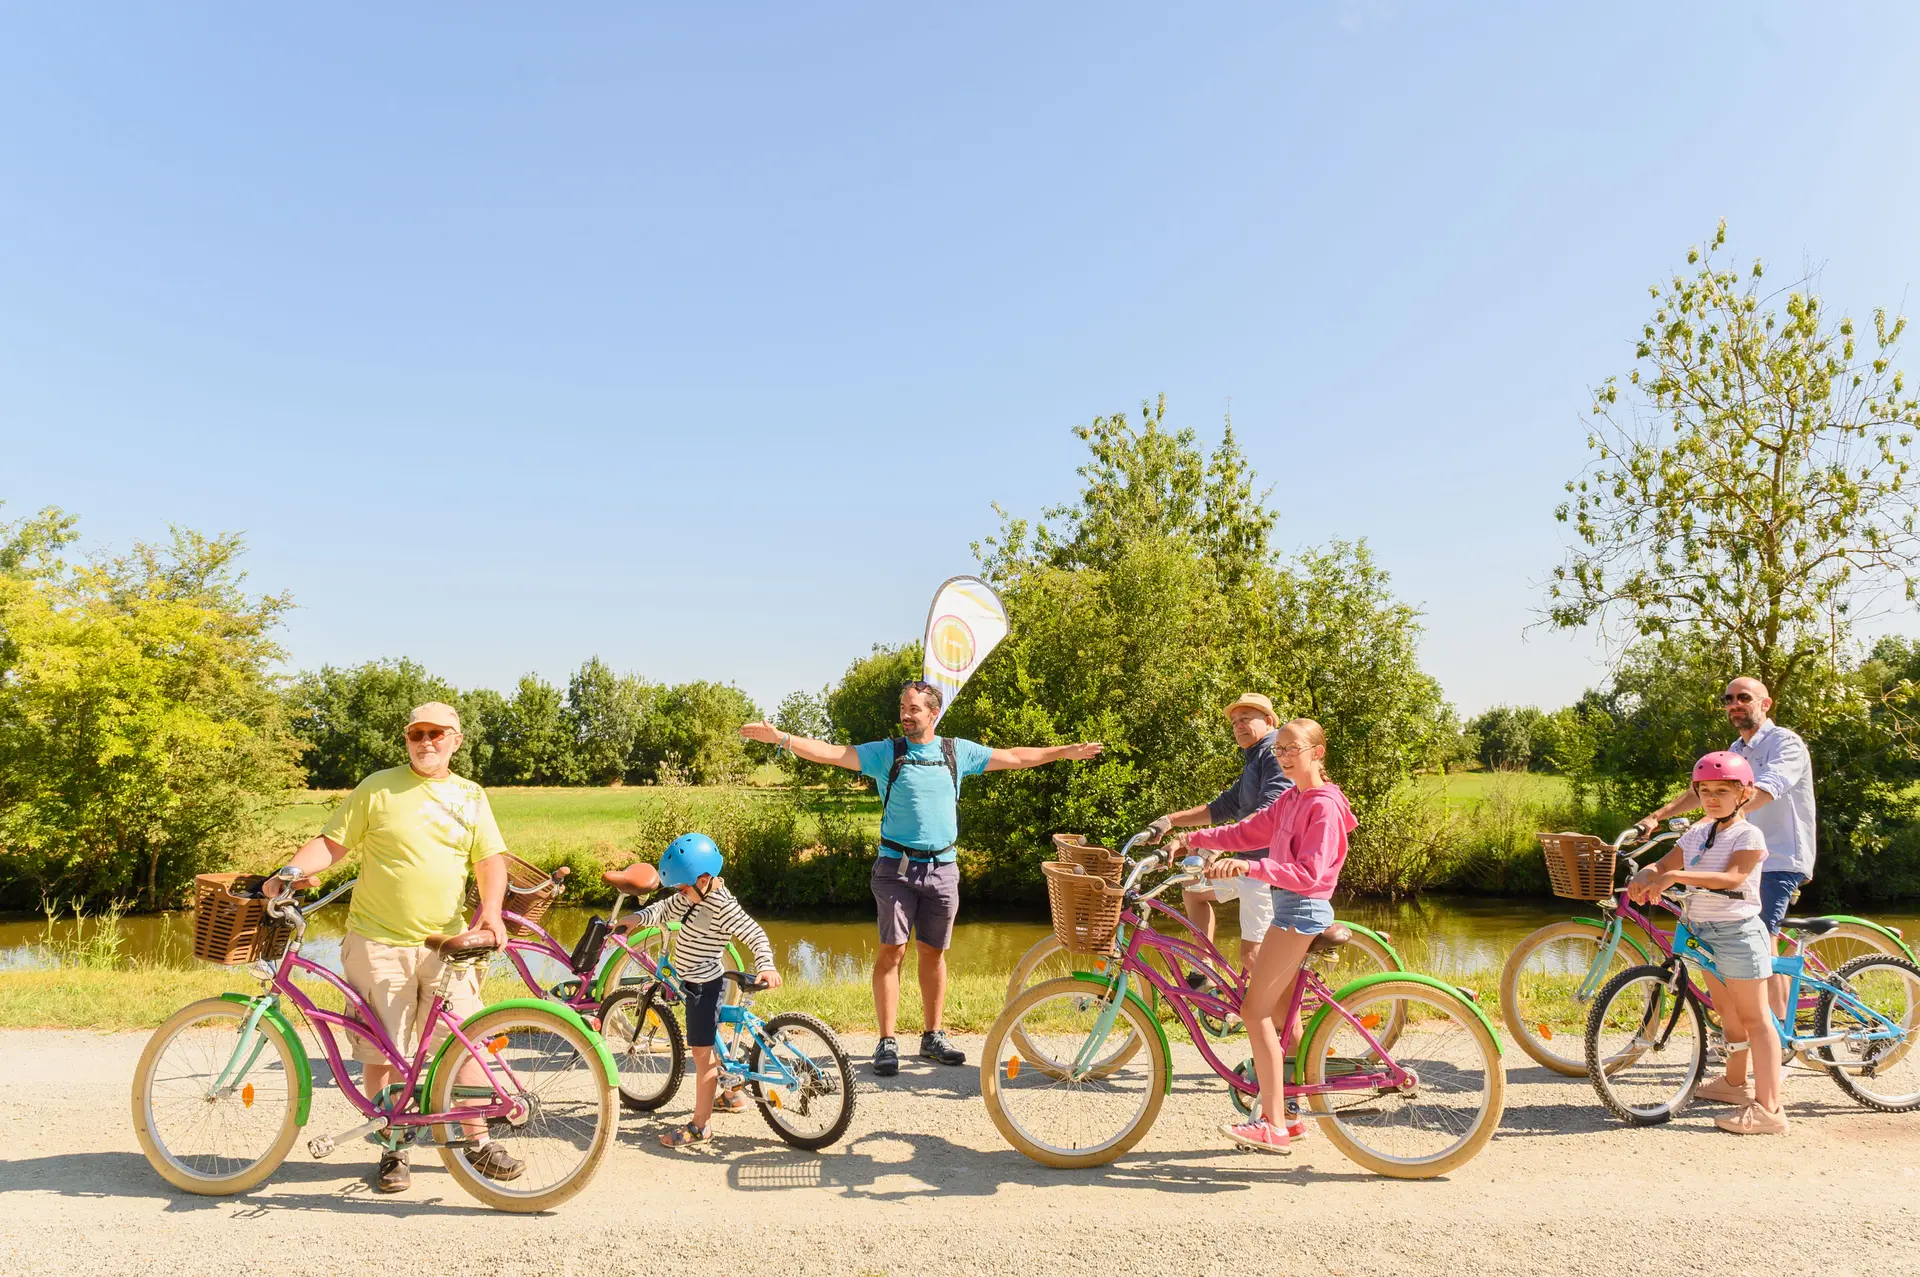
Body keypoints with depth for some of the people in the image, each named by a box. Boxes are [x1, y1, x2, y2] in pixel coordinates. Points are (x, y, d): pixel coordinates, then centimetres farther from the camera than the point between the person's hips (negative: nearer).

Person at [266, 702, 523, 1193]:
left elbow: (490, 859, 7)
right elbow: (331, 842, 2)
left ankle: (479, 1142, 17)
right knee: (382, 1053, 5)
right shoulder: (378, 788, 3)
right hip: (379, 942, -2)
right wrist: (289, 872, -16)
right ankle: (392, 1151, 21)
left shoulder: (471, 797, 10)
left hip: (448, 942, 2)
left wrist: (490, 908, -10)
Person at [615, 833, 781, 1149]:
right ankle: (734, 1093, 42)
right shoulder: (696, 894, 2)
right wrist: (638, 917, -8)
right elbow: (666, 910, 8)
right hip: (696, 981, 10)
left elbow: (756, 934, -28)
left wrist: (765, 966, -40)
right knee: (710, 1042, 24)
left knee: (703, 1052, -3)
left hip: (704, 985, -10)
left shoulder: (722, 906, -25)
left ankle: (700, 1125, 4)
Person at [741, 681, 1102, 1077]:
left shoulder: (958, 751, 7)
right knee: (891, 952, -5)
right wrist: (781, 738, -20)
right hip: (896, 867, -2)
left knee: (934, 953, 10)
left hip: (942, 868, 2)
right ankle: (887, 1042, 2)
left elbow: (1014, 758, 13)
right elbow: (832, 753, -9)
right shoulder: (886, 752, -1)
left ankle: (933, 1037, 22)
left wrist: (1066, 751, 14)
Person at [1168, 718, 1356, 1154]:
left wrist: (1248, 867, -33)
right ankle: (1289, 1115, 23)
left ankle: (1272, 1125, -5)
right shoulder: (1290, 800, 14)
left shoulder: (1325, 805, -15)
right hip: (1289, 907, 9)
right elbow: (1245, 833, 12)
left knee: (1254, 1009, -9)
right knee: (1282, 1012, 14)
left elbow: (1309, 872, -23)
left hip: (1303, 910, -9)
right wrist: (1189, 838, 2)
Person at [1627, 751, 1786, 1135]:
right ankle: (1735, 1083, 36)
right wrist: (1643, 877, -17)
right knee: (1727, 1012, 20)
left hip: (1737, 931, -8)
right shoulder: (1697, 834, 11)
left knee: (1753, 1018, -7)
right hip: (1703, 932, 8)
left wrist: (1676, 876, -34)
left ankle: (1768, 1107, -6)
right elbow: (1665, 864, 6)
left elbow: (1732, 877, -25)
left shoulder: (1748, 835, -11)